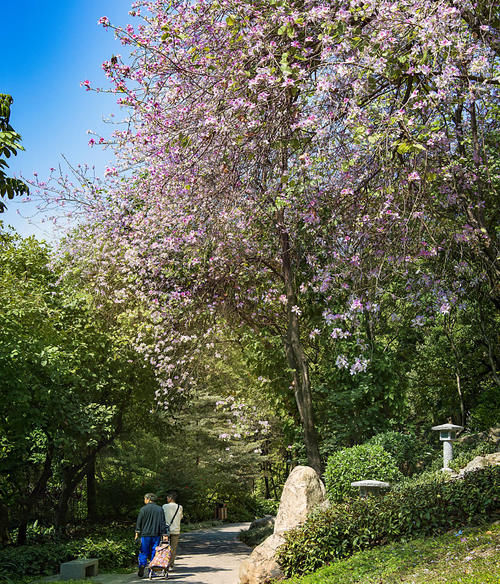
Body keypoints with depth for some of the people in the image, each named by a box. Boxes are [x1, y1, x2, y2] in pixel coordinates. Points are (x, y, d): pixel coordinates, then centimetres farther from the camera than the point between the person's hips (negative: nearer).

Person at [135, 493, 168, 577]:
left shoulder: (143, 509, -4)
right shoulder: (160, 509, 4)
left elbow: (139, 522, -1)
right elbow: (163, 523, 3)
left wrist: (137, 532, 8)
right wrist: (164, 534, 4)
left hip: (145, 534, -2)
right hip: (156, 535, 2)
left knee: (143, 552, 7)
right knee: (154, 553, 8)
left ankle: (142, 565, -13)